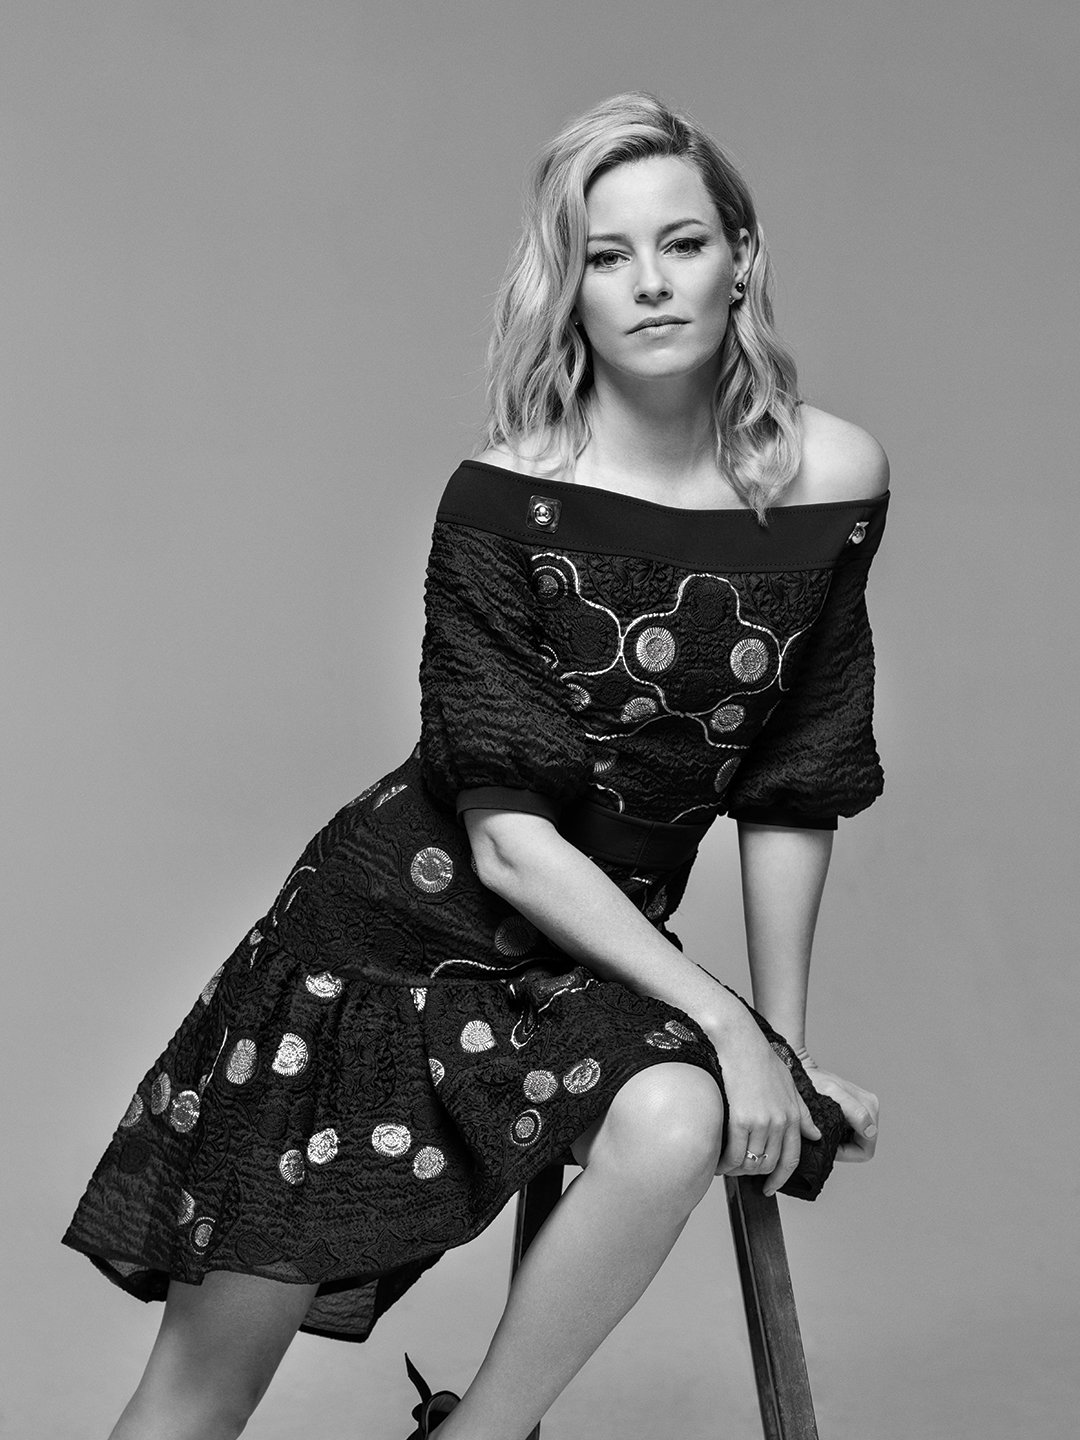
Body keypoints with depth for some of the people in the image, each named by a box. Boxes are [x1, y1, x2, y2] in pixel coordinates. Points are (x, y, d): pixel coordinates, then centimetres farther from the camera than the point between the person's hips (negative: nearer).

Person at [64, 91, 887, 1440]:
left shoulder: (833, 478, -6)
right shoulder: (503, 502, -15)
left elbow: (792, 792, 1)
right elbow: (509, 837, -18)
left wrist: (783, 1043, 2)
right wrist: (723, 1020, -20)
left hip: (604, 950, 3)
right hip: (400, 922, -2)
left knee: (676, 1125, -32)